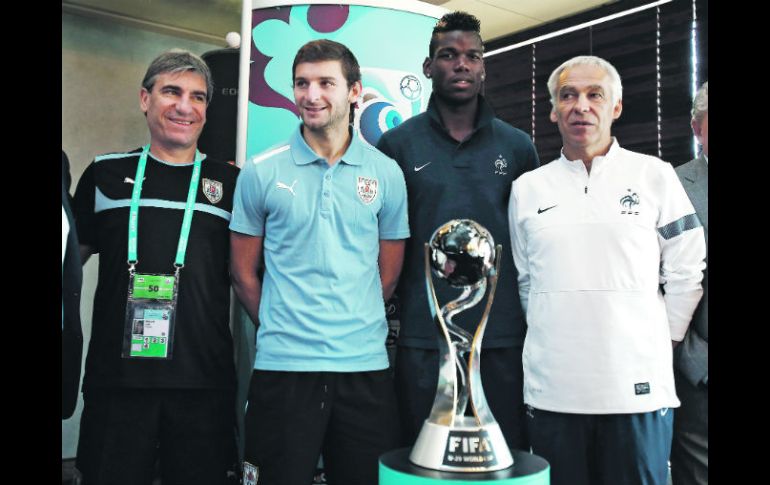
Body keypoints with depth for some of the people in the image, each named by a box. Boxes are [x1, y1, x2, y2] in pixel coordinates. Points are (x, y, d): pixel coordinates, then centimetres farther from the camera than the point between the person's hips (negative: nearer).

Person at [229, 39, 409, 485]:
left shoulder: (386, 173, 4)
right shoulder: (261, 172, 0)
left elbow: (389, 273, 11)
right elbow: (244, 272, 6)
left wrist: (355, 327, 9)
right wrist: (280, 328, 8)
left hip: (366, 365, 2)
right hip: (283, 365, -1)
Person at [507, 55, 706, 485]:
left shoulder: (654, 176, 2)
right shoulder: (528, 188, 8)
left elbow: (686, 272, 4)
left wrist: (658, 343, 3)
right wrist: (551, 337, 9)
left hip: (638, 387, -1)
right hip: (552, 389, 2)